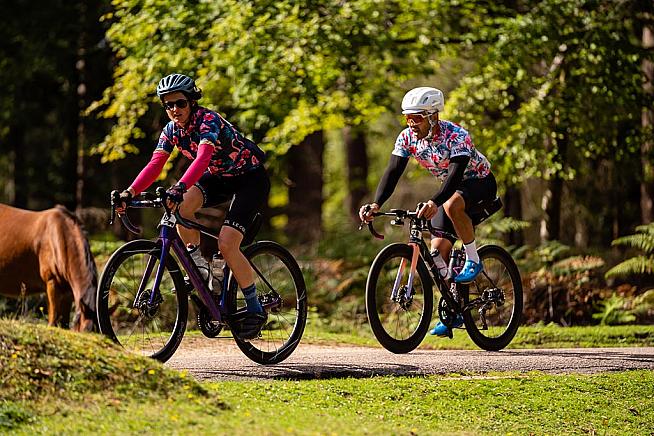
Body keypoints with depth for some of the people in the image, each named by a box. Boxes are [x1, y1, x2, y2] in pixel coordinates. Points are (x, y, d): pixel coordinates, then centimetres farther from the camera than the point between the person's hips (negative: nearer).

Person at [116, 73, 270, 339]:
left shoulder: (208, 121, -27)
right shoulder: (171, 130, -6)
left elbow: (202, 159, -44)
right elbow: (154, 165, -14)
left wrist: (179, 187, -59)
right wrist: (130, 193, -30)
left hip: (250, 178, -7)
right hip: (219, 178, 7)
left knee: (227, 244, -21)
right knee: (182, 205, -26)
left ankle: (255, 310, -6)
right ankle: (199, 268, -9)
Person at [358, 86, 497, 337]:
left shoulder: (455, 136, -32)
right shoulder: (407, 137, -14)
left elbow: (456, 174, -43)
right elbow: (393, 171, -20)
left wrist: (434, 203, -59)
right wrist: (376, 204, -36)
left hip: (480, 183, -6)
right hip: (451, 188, 7)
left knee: (452, 206, -39)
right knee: (438, 251, -6)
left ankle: (473, 261, -19)